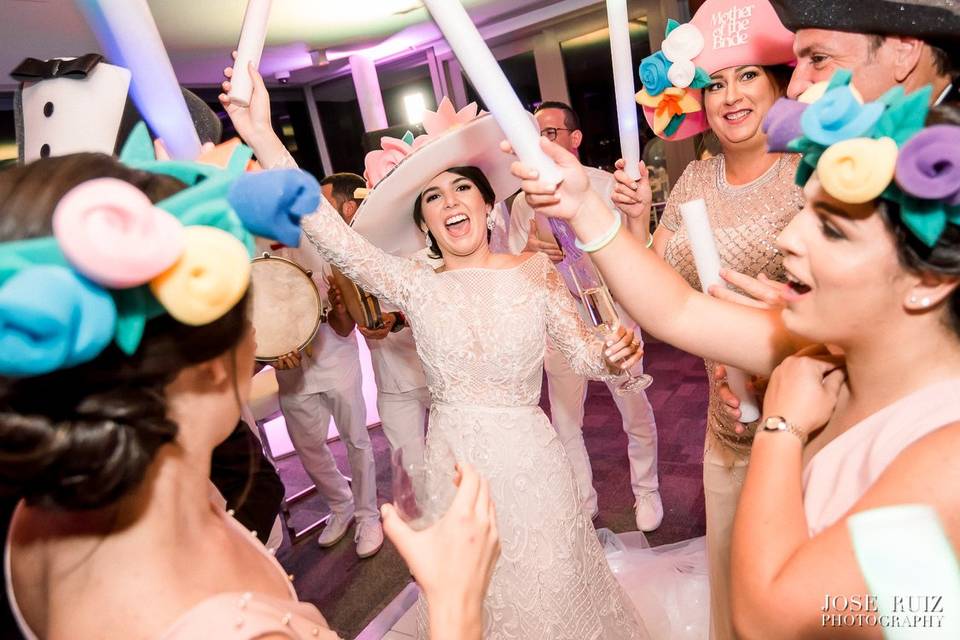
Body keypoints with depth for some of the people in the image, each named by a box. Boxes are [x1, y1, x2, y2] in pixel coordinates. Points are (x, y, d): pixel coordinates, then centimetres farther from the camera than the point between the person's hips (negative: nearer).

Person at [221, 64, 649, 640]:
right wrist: (264, 139, -25)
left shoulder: (535, 272, -5)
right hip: (453, 461, 1)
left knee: (550, 593, 20)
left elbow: (584, 351, -5)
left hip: (529, 460, 0)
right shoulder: (417, 285, -6)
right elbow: (335, 238, -18)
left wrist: (614, 354, -28)